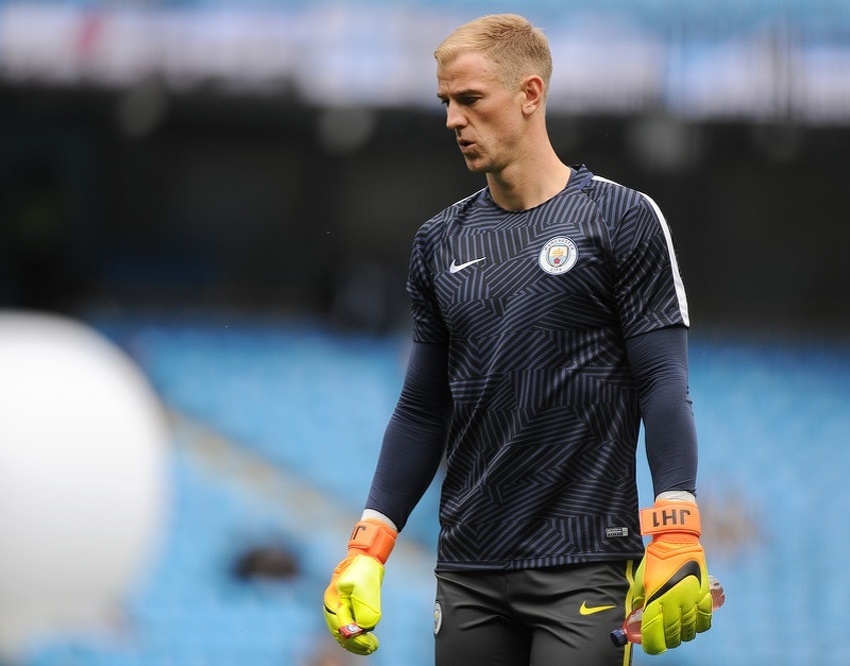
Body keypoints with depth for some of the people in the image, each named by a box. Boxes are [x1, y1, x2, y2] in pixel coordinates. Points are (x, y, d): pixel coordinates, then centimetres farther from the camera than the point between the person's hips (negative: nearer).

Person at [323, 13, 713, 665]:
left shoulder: (620, 219, -2)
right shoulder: (441, 243, 12)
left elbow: (662, 382, -7)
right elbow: (422, 410, 16)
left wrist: (676, 537, -18)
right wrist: (368, 549, 8)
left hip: (583, 571, -5)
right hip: (470, 575, 5)